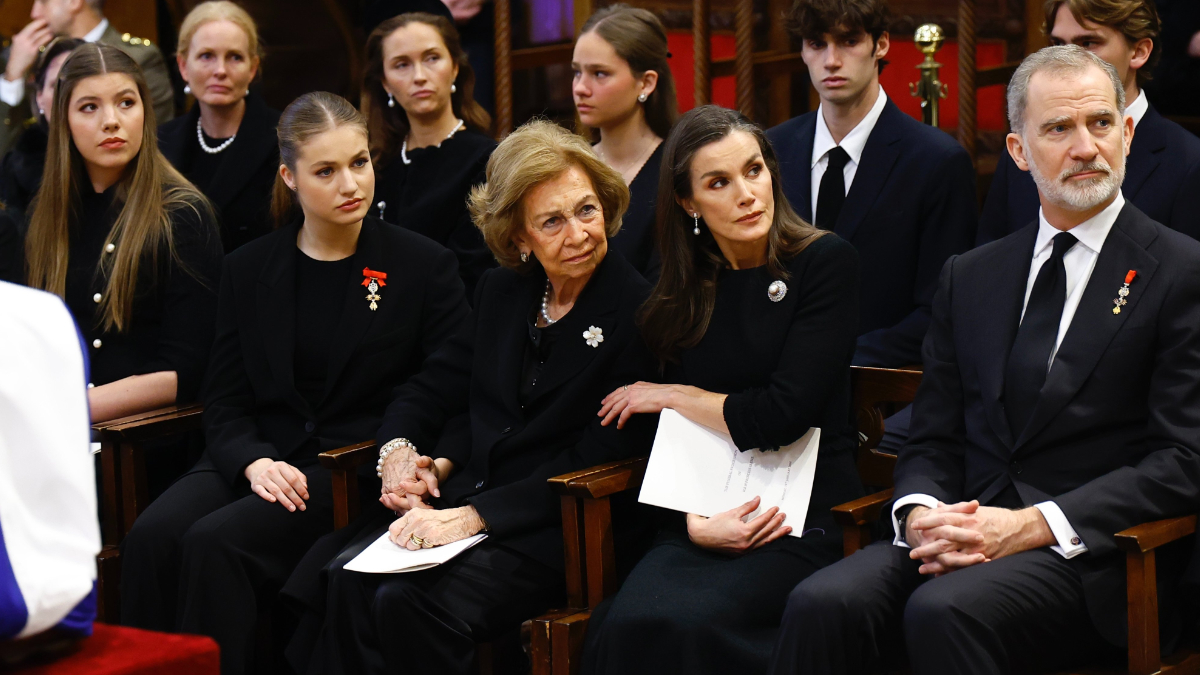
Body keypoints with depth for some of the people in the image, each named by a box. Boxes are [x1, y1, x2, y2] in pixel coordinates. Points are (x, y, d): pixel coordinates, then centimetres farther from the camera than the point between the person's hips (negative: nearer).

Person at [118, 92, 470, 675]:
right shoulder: (249, 269, 13)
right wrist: (254, 462, -11)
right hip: (259, 458, 4)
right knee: (153, 535, -26)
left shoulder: (423, 266, 4)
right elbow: (224, 402, 11)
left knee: (216, 540, -29)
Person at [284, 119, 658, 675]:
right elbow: (432, 389, 22)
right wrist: (399, 452, -2)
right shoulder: (501, 292, 14)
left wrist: (473, 517, -19)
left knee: (409, 604, -30)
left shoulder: (638, 312, -7)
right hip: (460, 497, 6)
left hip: (558, 528, -5)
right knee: (344, 581, -24)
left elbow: (595, 461, -12)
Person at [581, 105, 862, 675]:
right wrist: (695, 522, -10)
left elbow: (783, 414, -11)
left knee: (689, 623, -32)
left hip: (805, 518, -4)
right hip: (708, 518, 4)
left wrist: (670, 396, 2)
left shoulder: (825, 262, -3)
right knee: (626, 624, -28)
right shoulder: (686, 291, 12)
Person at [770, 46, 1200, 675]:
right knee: (823, 604, -26)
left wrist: (1031, 526, -17)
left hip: (1092, 556, -4)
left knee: (944, 611, -35)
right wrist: (922, 514, -8)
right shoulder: (969, 276, 18)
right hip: (966, 530, 4)